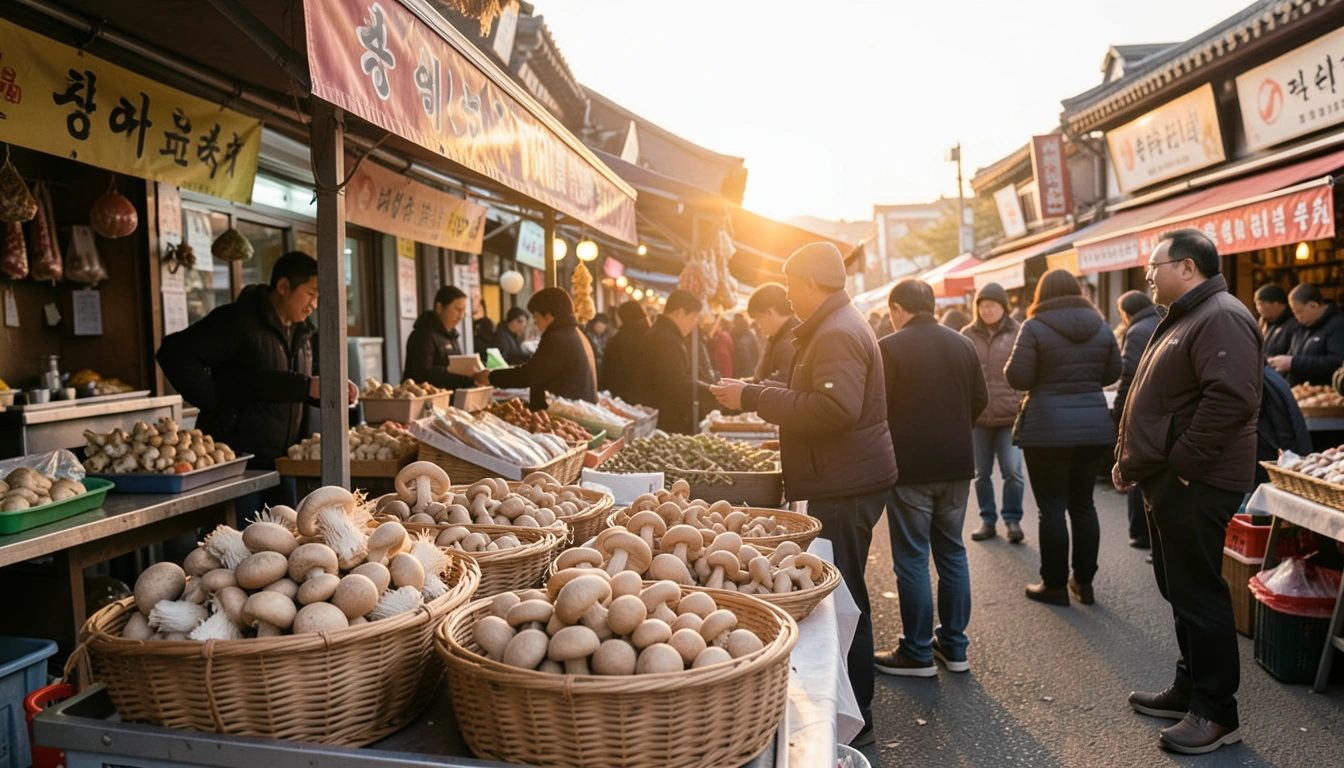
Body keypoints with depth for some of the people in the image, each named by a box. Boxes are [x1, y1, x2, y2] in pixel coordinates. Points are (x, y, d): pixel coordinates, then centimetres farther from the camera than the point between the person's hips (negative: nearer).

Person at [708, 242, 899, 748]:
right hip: (844, 480, 11)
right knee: (843, 594, 18)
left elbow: (836, 407, -30)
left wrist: (754, 398, -25)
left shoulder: (838, 333, -17)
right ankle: (849, 703, 31)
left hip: (846, 486, -11)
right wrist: (757, 391, 15)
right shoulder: (834, 326, 16)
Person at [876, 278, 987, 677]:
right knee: (952, 551, 15)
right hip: (957, 464, 6)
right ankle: (954, 646, 23)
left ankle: (918, 653, 10)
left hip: (910, 467, -5)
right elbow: (980, 401, 10)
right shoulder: (964, 345, 4)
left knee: (912, 558, 3)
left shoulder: (890, 348, -12)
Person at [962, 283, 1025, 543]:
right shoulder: (967, 335, 6)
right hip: (977, 415, 2)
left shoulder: (1018, 332, 1)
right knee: (982, 473, 10)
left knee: (1012, 470, -1)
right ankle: (987, 520, 22)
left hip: (1010, 414, -2)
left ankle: (1013, 520, 15)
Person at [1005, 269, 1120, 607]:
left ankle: (1054, 586, 9)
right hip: (1094, 426, 5)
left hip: (1048, 428, -5)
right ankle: (1084, 582, 20)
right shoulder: (1100, 326, 7)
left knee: (1052, 507, 2)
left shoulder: (1035, 327, -9)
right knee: (1083, 505, 13)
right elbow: (1113, 373, 14)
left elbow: (1017, 377, -11)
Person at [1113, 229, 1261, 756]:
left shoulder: (1221, 318, -16)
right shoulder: (1182, 318, 18)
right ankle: (1189, 689, 30)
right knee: (1180, 590, 17)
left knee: (1197, 594, -2)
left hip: (1194, 484, -10)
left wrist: (1181, 463, -23)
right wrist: (1129, 458, 15)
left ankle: (1216, 712, 11)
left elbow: (1230, 399, -28)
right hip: (1167, 480, 10)